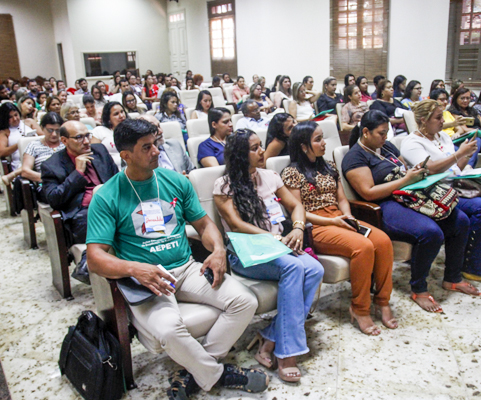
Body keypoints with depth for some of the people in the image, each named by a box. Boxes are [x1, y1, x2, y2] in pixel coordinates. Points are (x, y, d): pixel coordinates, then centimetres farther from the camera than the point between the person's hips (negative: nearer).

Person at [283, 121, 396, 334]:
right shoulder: (292, 173, -1)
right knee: (363, 246, -30)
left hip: (339, 219, 7)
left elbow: (342, 199, 19)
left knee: (383, 240, -19)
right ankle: (359, 309, -15)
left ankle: (382, 301, -7)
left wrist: (348, 216, -3)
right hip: (315, 227, -7)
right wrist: (332, 221, -14)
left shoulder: (329, 167, 21)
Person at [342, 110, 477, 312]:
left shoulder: (387, 147, 19)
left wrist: (416, 172, 1)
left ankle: (452, 278, 13)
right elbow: (369, 193, -17)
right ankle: (418, 289, -9)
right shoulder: (355, 157, -7)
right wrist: (405, 180, -16)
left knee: (461, 221, -4)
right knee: (431, 232, -31)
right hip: (385, 208, -9)